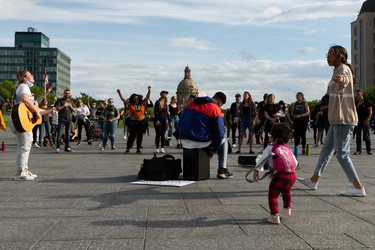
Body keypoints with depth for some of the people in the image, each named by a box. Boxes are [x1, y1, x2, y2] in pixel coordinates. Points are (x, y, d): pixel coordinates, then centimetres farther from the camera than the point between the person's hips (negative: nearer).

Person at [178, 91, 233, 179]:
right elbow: (219, 132, -9)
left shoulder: (192, 103, 12)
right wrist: (214, 149, 3)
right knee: (223, 141, 19)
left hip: (184, 141, 6)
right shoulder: (216, 109, -7)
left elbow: (181, 120, 18)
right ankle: (222, 170, 13)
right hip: (201, 142, -6)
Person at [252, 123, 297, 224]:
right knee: (286, 190, 34)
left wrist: (256, 170, -2)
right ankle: (287, 208, 46)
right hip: (292, 175, 7)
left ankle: (275, 217, 4)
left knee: (272, 195, 5)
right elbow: (295, 162, 22)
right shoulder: (287, 148, 19)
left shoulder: (270, 148, 3)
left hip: (280, 176, -7)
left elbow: (262, 159, -5)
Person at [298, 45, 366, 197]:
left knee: (342, 153, -10)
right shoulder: (337, 70, 18)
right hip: (337, 120, 10)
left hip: (344, 120, -10)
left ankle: (358, 187, -6)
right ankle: (313, 180, 25)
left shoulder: (343, 68, -13)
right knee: (326, 149, 15)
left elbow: (345, 79, -40)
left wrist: (341, 80, -60)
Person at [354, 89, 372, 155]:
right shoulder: (355, 102, 10)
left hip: (365, 121, -3)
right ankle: (358, 150, 6)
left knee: (366, 136, 0)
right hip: (358, 121, 4)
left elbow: (370, 111, -3)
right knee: (358, 136, 2)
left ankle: (369, 150, 7)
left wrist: (367, 119, -11)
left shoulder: (366, 101, -1)